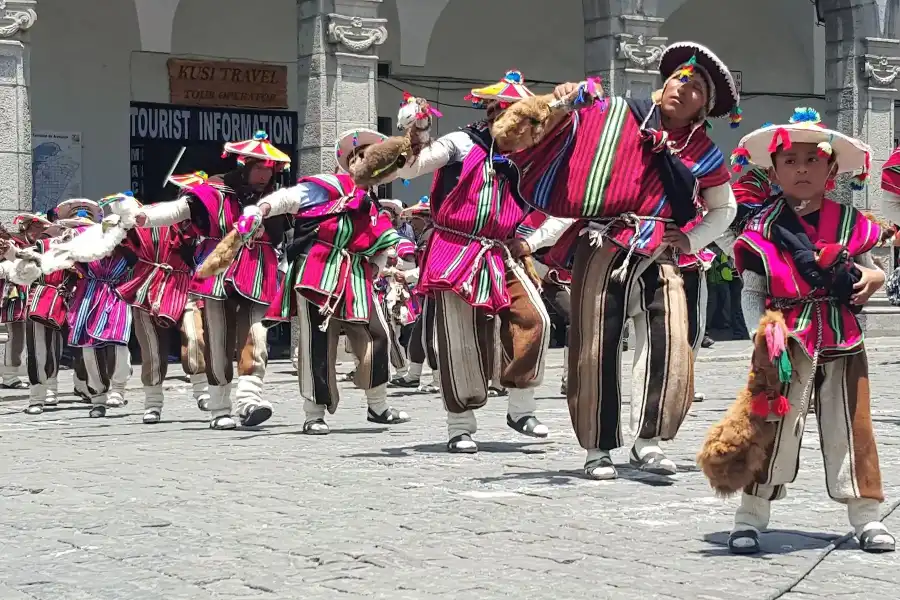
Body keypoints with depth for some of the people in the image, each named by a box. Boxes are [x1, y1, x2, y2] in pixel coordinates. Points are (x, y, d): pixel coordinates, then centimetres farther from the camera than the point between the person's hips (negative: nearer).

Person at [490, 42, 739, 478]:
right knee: (597, 345, -2)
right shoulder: (617, 118, 7)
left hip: (661, 254, 2)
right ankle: (598, 448, 8)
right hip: (604, 245, -2)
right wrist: (563, 106, -5)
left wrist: (693, 239, 10)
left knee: (670, 340, -15)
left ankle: (648, 441, -8)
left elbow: (724, 209, 26)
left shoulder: (703, 154, 13)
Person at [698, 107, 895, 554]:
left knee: (851, 428, 9)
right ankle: (752, 515, 9)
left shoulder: (849, 223, 5)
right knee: (772, 428, -1)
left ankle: (866, 513, 20)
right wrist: (763, 330, -14)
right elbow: (752, 293, 0)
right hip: (789, 344, -3)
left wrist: (872, 277, -6)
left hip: (843, 342, 3)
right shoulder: (762, 229, -3)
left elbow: (870, 270, 17)